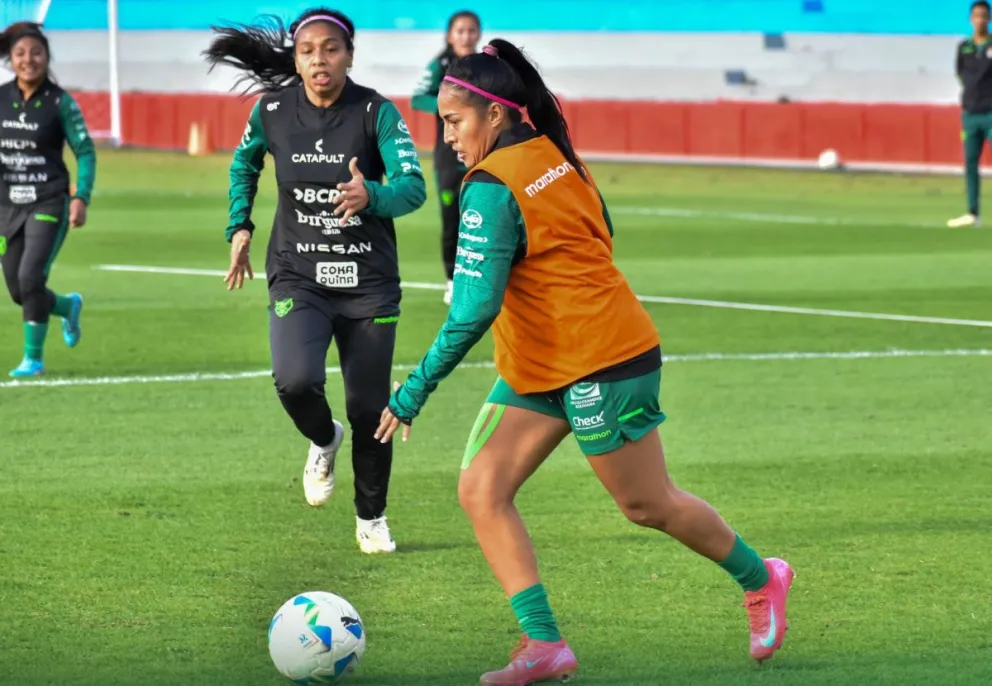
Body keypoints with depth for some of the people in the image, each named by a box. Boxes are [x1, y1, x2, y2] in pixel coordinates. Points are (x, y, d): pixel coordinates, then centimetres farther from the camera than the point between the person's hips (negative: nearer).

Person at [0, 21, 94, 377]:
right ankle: (69, 306, 39)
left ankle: (34, 357, -3)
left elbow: (85, 151, -4)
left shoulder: (60, 102, -7)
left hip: (49, 204, -4)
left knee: (30, 277, -18)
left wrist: (81, 198, -14)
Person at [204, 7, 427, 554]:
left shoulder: (376, 113, -12)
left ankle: (371, 519, 29)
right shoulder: (273, 110, -5)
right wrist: (239, 228, 9)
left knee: (369, 410, 4)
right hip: (298, 278, 1)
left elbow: (413, 188, -24)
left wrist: (371, 196, -44)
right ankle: (323, 441, 11)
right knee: (296, 381, -25)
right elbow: (244, 164, 17)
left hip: (368, 282, -1)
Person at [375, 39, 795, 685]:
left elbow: (474, 309, -27)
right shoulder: (556, 156, 4)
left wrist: (413, 394, -23)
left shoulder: (492, 187, -22)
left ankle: (762, 580, 30)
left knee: (649, 504, 7)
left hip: (601, 363, -9)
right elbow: (602, 231, 17)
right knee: (482, 489, -2)